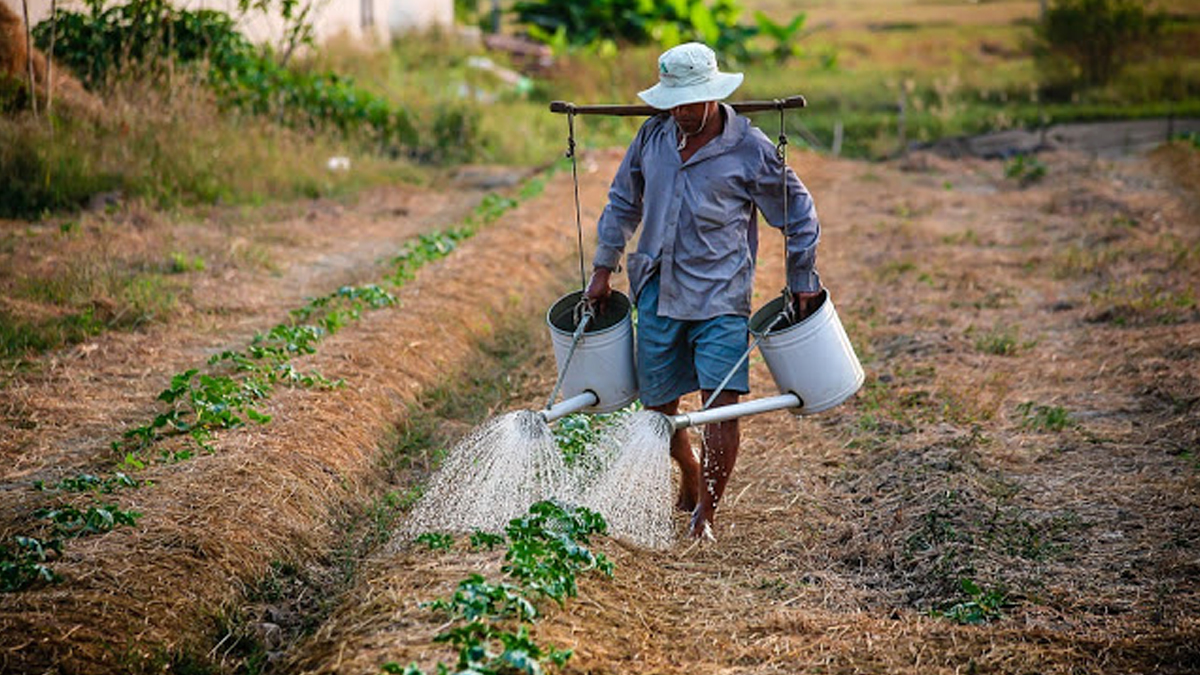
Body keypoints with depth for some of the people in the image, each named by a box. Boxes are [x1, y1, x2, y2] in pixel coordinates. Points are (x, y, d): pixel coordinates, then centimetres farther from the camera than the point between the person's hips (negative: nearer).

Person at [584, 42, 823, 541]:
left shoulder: (750, 149, -7)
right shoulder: (653, 135, 4)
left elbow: (797, 214, 4)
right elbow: (623, 203, 18)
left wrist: (802, 283, 6)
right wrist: (604, 268, 16)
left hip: (720, 295, -4)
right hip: (658, 292, 4)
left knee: (721, 403, -14)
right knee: (658, 403, 10)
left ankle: (706, 512, -2)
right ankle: (691, 479, 38)